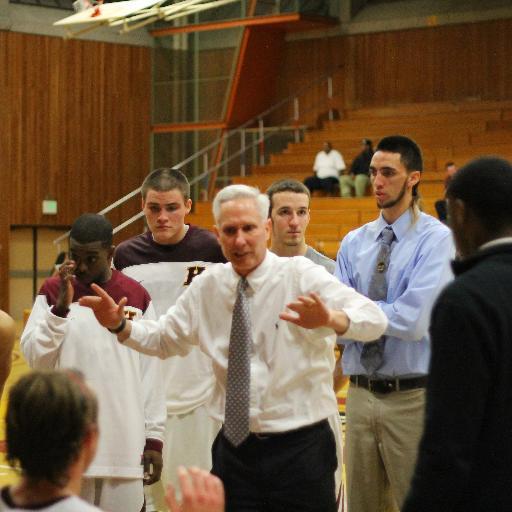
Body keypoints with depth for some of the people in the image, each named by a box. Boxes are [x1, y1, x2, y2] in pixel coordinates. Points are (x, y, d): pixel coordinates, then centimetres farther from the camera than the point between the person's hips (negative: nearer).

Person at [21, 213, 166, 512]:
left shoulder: (137, 296, 4)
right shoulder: (54, 291, 2)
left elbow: (151, 373, 5)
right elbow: (35, 358, -4)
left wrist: (154, 436, 3)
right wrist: (61, 307, -15)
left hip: (125, 439, 1)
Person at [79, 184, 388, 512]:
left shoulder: (302, 276, -9)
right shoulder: (208, 286, 6)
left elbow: (375, 319, -22)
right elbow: (164, 339, 18)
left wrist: (330, 319, -44)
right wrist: (119, 325, -2)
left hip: (299, 449, -4)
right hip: (235, 446, 4)